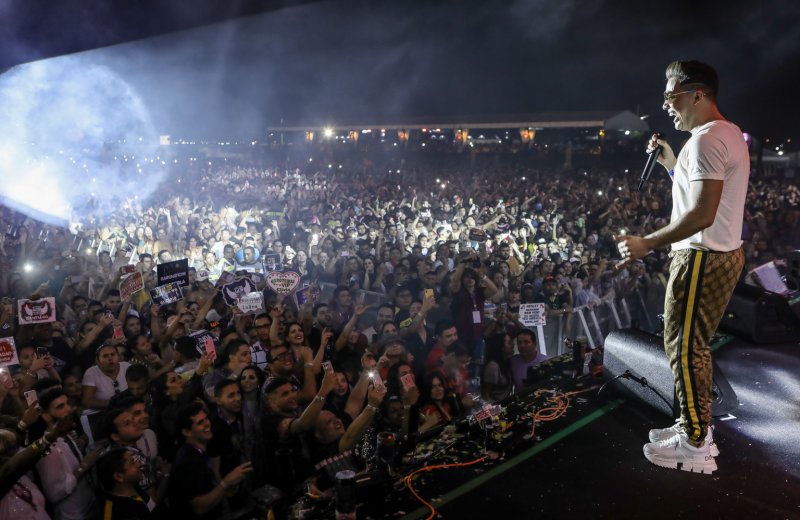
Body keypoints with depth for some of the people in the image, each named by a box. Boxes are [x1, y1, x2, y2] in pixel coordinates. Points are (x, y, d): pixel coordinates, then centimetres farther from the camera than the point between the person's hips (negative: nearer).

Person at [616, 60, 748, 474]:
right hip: (723, 253, 11)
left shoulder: (705, 140, -19)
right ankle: (696, 425, 29)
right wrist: (672, 164, 14)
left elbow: (702, 215, -27)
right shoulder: (729, 134, 14)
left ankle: (695, 446, 8)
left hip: (703, 259, -11)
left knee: (684, 348, -2)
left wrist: (646, 243, -21)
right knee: (693, 346, 18)